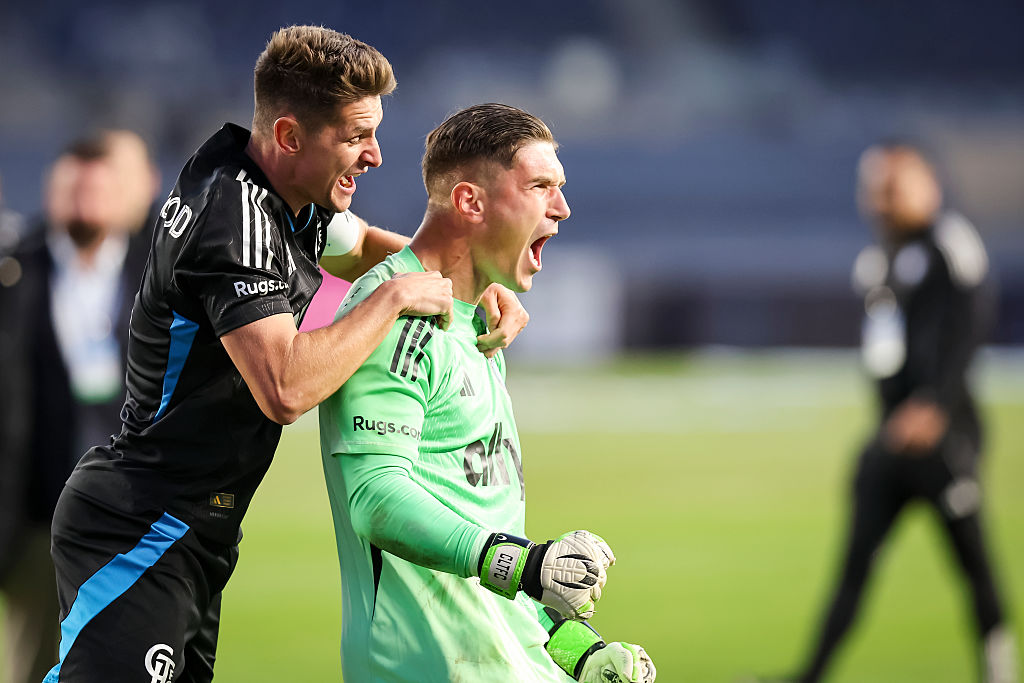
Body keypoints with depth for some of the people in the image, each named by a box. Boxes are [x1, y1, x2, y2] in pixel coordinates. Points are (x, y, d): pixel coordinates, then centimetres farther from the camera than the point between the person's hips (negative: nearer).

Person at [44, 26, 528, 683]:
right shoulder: (236, 217, -22)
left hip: (195, 539, 10)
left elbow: (363, 246, 31)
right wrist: (397, 296, -21)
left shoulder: (296, 192, 8)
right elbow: (285, 389, -32)